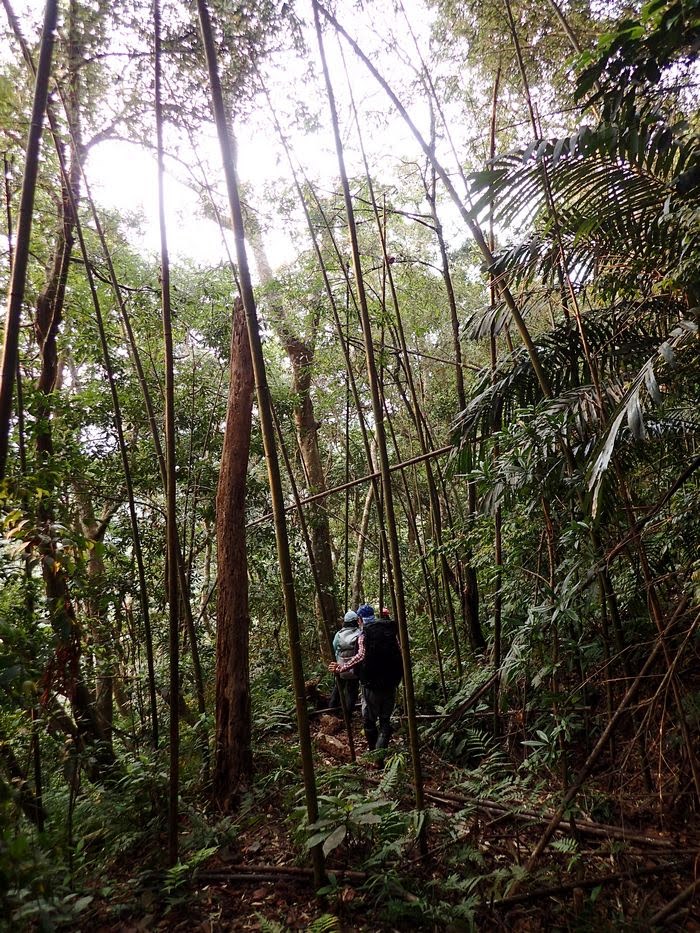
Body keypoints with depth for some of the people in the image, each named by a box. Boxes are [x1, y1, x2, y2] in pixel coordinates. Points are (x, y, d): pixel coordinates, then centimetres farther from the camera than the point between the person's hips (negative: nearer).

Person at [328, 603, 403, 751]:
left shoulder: (364, 635, -9)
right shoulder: (389, 630, 6)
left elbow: (361, 656, -24)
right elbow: (399, 654, 7)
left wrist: (341, 668, -23)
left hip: (372, 684, -4)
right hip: (390, 683, 4)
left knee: (369, 719, 13)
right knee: (385, 719, 12)